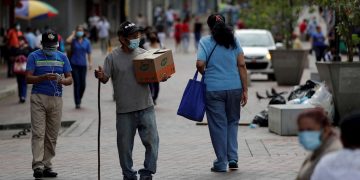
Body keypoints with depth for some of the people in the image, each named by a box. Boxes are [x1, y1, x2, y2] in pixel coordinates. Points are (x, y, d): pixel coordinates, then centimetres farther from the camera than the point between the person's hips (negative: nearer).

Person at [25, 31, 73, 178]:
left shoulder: (62, 57, 13)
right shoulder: (34, 57, 3)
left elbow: (70, 79, 9)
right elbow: (28, 78, -4)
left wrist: (62, 80, -15)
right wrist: (44, 77, -20)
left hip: (56, 99, 3)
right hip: (38, 98, -3)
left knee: (52, 136, 3)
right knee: (38, 133, -11)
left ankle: (47, 166, 8)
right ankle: (37, 165, -16)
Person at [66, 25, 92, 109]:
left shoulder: (86, 41, 9)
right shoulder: (74, 40, 1)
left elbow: (89, 53, 9)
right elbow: (68, 41, -22)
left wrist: (90, 62, -2)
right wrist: (73, 34, -7)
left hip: (83, 65, 3)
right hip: (74, 64, -2)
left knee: (83, 84, 3)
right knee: (76, 83, -6)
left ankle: (79, 99, 27)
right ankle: (77, 103, -3)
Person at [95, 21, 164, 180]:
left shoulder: (143, 54, 7)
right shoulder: (112, 57, -1)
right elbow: (105, 78, -4)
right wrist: (100, 76, -27)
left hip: (146, 107, 2)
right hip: (124, 110, -2)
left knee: (152, 140, -4)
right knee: (125, 145, 6)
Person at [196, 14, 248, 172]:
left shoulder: (205, 42, -1)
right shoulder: (233, 41, 6)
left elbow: (200, 64, -13)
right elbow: (242, 65, 2)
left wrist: (204, 73, 9)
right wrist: (245, 90, 4)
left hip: (213, 89, -2)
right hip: (234, 87, 2)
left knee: (218, 125, 5)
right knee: (232, 122, 17)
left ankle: (221, 163, 9)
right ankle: (233, 158, 10)